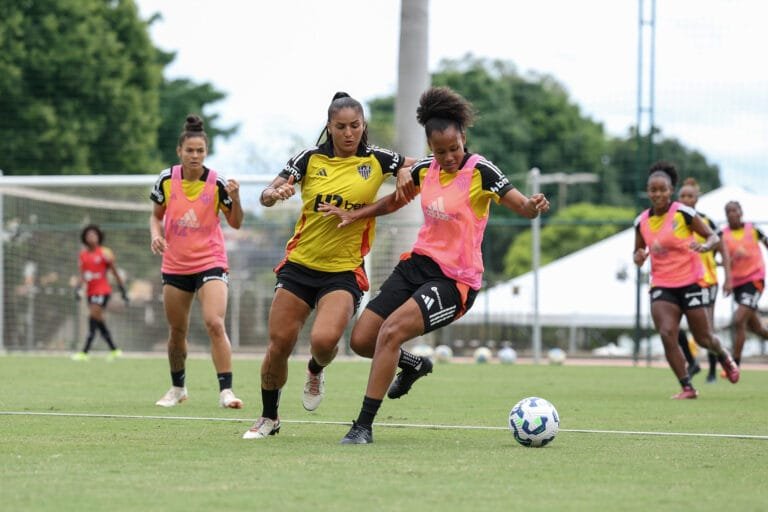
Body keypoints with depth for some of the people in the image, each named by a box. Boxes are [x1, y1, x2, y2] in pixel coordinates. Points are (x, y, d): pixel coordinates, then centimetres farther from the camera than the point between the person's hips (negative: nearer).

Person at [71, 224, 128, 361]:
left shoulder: (104, 253, -5)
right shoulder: (83, 254, 10)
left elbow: (114, 272, 0)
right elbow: (82, 274, 11)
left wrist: (122, 289, 2)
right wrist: (78, 288, -4)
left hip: (102, 290, -6)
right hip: (90, 291, 6)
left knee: (94, 317, -16)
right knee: (98, 321, 8)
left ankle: (85, 352, -20)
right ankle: (114, 350, 20)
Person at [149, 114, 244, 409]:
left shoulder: (216, 183, -8)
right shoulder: (167, 179, -3)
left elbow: (235, 223, -1)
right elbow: (156, 216, 11)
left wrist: (235, 198, -19)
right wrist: (156, 235, -9)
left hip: (210, 263, -3)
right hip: (175, 266, 3)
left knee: (215, 323, -20)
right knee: (177, 331, 11)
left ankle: (226, 390, -19)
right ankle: (178, 388, 31)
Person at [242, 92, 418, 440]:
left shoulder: (377, 161, -1)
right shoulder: (310, 159, -1)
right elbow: (266, 197, -4)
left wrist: (406, 175, -9)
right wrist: (276, 193, -28)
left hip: (344, 271, -1)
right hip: (300, 264, 1)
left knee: (324, 340, -24)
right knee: (279, 345, -2)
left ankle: (316, 372, 14)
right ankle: (269, 418, 19)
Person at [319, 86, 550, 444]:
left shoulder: (480, 171, -14)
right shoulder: (425, 169, 4)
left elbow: (522, 207, -22)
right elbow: (394, 201, 23)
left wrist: (533, 206, -45)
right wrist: (354, 216, 12)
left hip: (455, 280, -7)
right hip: (417, 264, 7)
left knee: (391, 331, -25)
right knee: (361, 340, 2)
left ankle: (364, 426, -17)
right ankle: (414, 366, 36)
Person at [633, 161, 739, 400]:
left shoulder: (684, 213, -9)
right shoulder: (641, 222, 3)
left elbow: (713, 237, -3)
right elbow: (638, 252, 16)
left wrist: (705, 246, -25)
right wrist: (639, 257, -8)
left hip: (691, 282, -3)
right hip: (661, 286, 3)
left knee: (703, 339, 6)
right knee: (667, 334, -18)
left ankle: (724, 356, 42)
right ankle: (687, 387, -7)